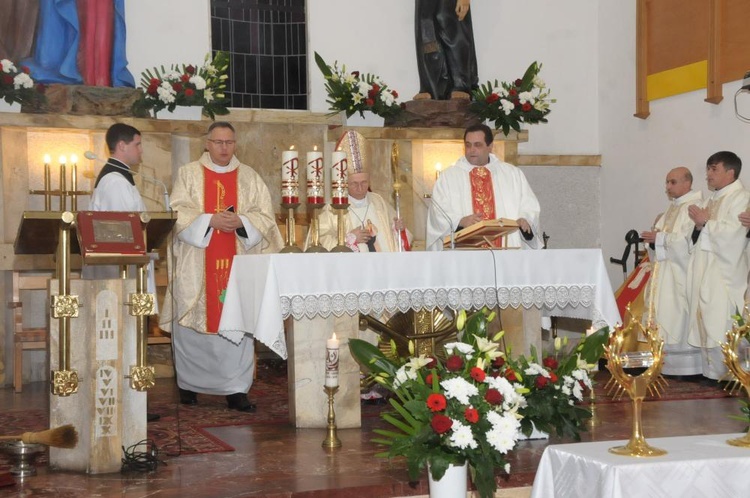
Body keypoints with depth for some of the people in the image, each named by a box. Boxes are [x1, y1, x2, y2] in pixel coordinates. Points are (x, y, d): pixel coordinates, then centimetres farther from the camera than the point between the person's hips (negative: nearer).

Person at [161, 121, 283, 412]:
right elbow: (178, 213, -3)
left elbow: (265, 216, 5)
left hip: (238, 263, 1)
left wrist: (240, 222, -13)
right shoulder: (188, 174, 7)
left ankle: (236, 390, -1)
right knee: (193, 325, 2)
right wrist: (210, 220, -16)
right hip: (197, 264, -1)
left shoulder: (250, 177, 12)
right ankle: (188, 385, 17)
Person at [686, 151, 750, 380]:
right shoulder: (710, 200, 19)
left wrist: (705, 222, -9)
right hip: (704, 272, 8)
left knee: (722, 326, -10)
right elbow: (696, 239, 17)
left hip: (724, 275, -8)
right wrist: (698, 227, -4)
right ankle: (711, 374, 11)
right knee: (705, 326, 6)